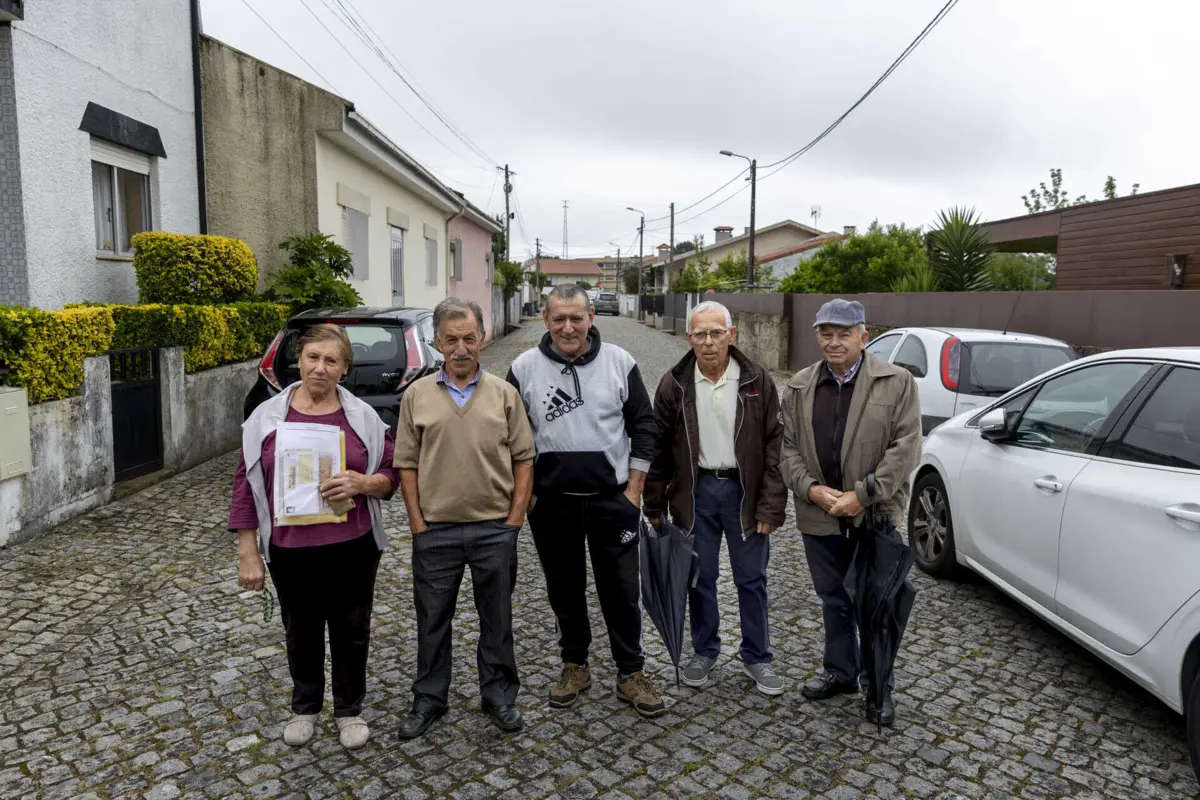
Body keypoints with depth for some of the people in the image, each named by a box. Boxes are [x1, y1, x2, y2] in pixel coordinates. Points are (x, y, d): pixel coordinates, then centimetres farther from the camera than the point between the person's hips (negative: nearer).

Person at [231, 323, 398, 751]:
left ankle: (350, 710, 34)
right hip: (290, 550, 1)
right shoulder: (267, 417, -2)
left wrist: (362, 483, -20)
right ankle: (304, 708, 41)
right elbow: (246, 487, 0)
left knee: (351, 631, 13)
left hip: (353, 548, 0)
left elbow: (390, 476, 2)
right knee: (301, 633, 18)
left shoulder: (363, 418, -3)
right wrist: (248, 553, -2)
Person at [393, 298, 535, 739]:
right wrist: (418, 523, -2)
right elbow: (406, 465, 3)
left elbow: (523, 460, 2)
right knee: (432, 618, 13)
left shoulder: (504, 393, 1)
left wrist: (515, 518, -3)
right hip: (435, 530, 1)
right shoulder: (417, 395, 1)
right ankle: (429, 699, 31)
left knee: (497, 617, 13)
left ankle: (499, 695, 30)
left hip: (495, 528, 0)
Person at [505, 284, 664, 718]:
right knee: (564, 588, 14)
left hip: (613, 499, -1)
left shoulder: (619, 362, -3)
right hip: (551, 502, 1)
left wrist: (634, 488, -3)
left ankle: (631, 673, 22)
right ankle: (575, 665, 32)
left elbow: (643, 424, 1)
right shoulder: (524, 368, -3)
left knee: (622, 589, 6)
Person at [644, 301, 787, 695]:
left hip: (744, 490, -1)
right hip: (695, 490, 1)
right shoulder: (674, 385, -2)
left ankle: (757, 656, 26)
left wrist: (770, 507, -8)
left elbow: (774, 446, -3)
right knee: (699, 578, 12)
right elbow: (659, 448, 2)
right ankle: (704, 651, 31)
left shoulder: (758, 381, -5)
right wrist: (655, 507, 1)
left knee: (752, 579, 9)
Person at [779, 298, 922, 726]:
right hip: (819, 516, 3)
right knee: (833, 600, 17)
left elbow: (905, 448, -9)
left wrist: (862, 496, -15)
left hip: (876, 515, -3)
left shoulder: (897, 382, -4)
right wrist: (810, 488, -10)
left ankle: (879, 688, 24)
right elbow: (787, 445, 5)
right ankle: (840, 671, 35)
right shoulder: (799, 386, 6)